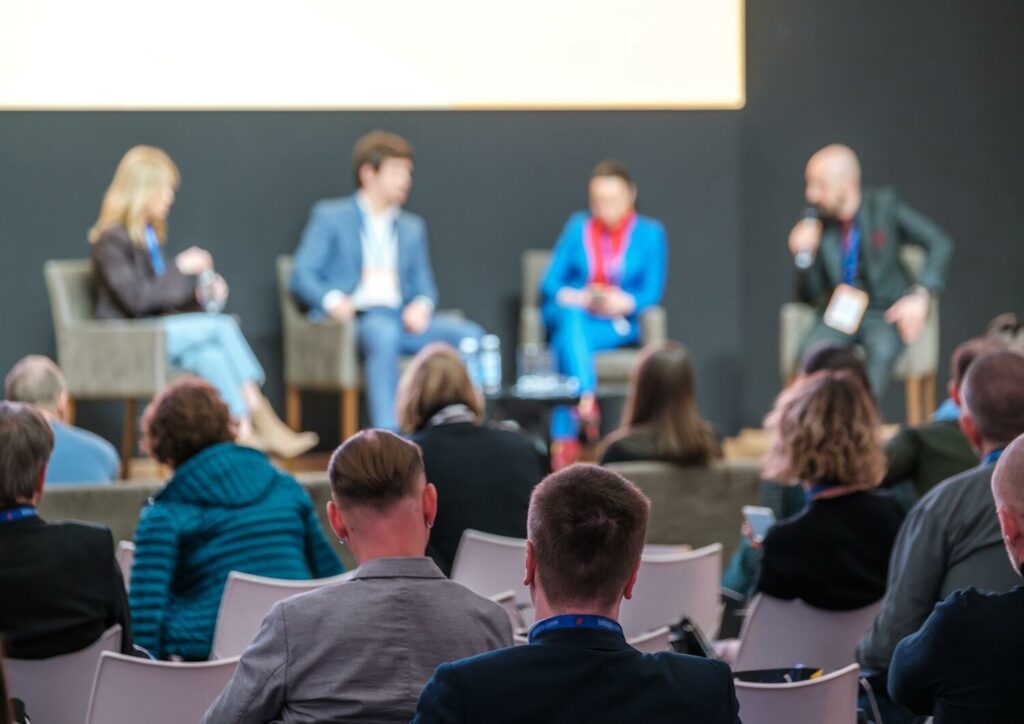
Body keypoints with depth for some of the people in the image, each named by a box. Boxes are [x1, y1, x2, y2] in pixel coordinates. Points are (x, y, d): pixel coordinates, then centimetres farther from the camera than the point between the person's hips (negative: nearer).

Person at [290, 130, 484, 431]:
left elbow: (423, 285, 22)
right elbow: (302, 275, 2)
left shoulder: (412, 227, 27)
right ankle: (388, 437, -46)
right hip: (354, 316, -5)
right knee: (383, 331, -40)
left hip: (400, 319, 5)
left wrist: (422, 305, -3)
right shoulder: (330, 216, 11)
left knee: (468, 333, -21)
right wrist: (331, 300, -19)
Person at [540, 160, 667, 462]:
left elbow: (652, 292, 1)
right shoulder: (578, 227, 13)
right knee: (571, 317, -38)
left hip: (617, 326, -2)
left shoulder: (650, 233, 8)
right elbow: (550, 282, 7)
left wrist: (625, 303, -21)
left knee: (568, 338, -36)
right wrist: (572, 298, -15)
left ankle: (564, 437, -46)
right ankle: (586, 400, -55)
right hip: (569, 315, 2)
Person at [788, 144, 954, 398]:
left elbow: (941, 243, -7)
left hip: (885, 313, -2)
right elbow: (810, 297, 4)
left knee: (881, 350, -34)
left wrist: (920, 295, -19)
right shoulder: (815, 222, -1)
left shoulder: (884, 205, -7)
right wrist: (804, 255, -15)